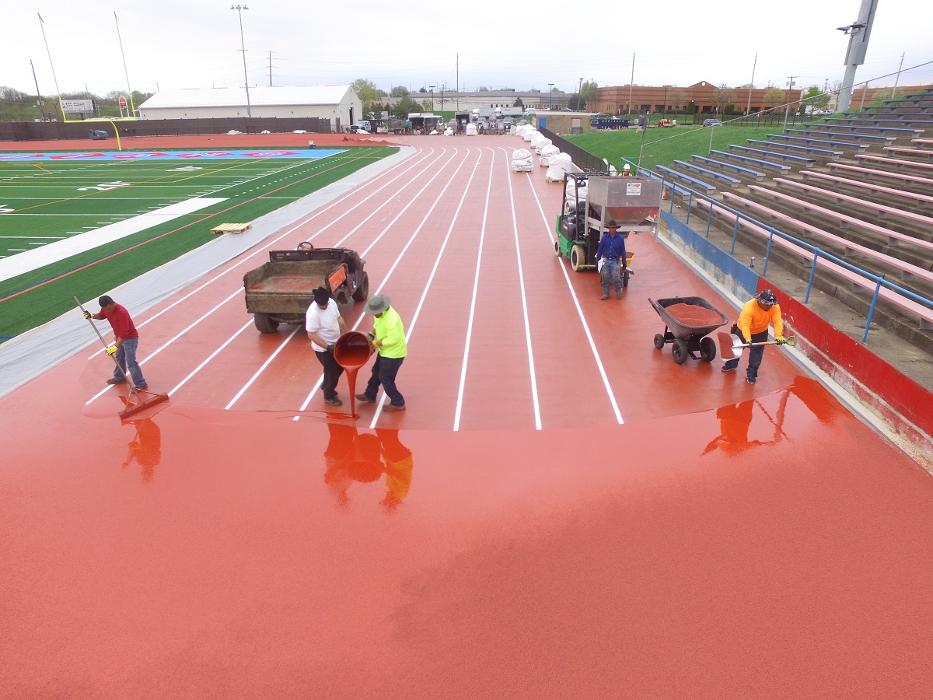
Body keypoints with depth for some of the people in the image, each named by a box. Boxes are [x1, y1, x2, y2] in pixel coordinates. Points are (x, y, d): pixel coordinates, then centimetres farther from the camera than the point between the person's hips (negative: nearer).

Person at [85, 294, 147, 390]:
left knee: (131, 362, -9)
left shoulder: (122, 313, -35)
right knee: (119, 358, 25)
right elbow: (101, 316, 17)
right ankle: (119, 377, 46)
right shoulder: (106, 309, -9)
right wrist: (92, 316, -5)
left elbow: (124, 333, -36)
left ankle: (141, 385, -3)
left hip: (130, 338, -9)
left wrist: (115, 346, -39)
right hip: (120, 337, 9)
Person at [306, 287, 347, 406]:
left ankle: (326, 386, 45)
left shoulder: (331, 302, -8)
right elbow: (311, 335, -27)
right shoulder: (313, 313, -31)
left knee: (341, 366, 22)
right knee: (331, 371, 8)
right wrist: (328, 347, -29)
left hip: (336, 343, 8)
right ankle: (329, 396, 32)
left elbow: (339, 318, 8)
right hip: (323, 349, -8)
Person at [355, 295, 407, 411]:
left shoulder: (391, 319, -33)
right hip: (385, 351, 10)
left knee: (385, 379, 2)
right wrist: (372, 336, -1)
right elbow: (376, 326, 16)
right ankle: (370, 395, 44)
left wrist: (377, 343, -23)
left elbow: (393, 339, -35)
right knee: (376, 372, 24)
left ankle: (398, 403, 17)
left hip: (393, 353, -10)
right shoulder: (379, 312, -3)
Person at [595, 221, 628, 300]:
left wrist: (624, 263, 6)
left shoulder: (620, 238, -1)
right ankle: (605, 293, 17)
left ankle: (619, 293, 9)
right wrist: (597, 261, 5)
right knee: (605, 278, 5)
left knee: (616, 278, -8)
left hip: (615, 261, -2)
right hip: (606, 260, 2)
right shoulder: (604, 238, 1)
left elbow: (623, 251, 4)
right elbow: (600, 250, 6)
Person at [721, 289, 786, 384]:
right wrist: (748, 339, -55)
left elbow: (777, 322, -31)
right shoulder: (749, 307, -37)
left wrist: (778, 336, -47)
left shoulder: (775, 307, -25)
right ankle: (731, 365, 45)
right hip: (743, 331, -2)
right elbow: (745, 325, -43)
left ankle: (751, 374, 20)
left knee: (756, 354, 3)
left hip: (761, 333, 2)